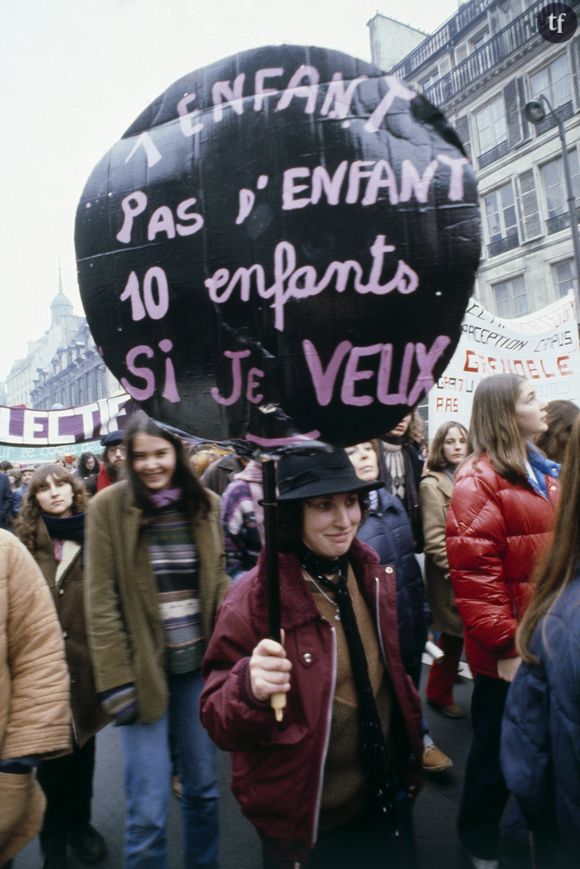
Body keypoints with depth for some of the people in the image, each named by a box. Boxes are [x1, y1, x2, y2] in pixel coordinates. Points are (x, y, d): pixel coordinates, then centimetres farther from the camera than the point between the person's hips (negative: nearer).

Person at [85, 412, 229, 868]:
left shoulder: (206, 504, 1)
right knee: (148, 809, 5)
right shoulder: (109, 506, -10)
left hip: (199, 664, 4)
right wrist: (116, 678, -11)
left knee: (203, 787, 18)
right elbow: (101, 601, -9)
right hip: (144, 669, -3)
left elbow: (220, 584, 7)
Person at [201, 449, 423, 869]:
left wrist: (408, 756, 16)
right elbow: (218, 721, -19)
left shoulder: (370, 573, -7)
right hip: (304, 819, -5)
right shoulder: (254, 598, -25)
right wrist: (249, 688, -39)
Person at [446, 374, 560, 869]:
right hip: (510, 650, -7)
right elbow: (473, 573, -21)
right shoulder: (479, 480, -16)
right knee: (499, 748, 12)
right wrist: (506, 645, -20)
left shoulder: (544, 471, 10)